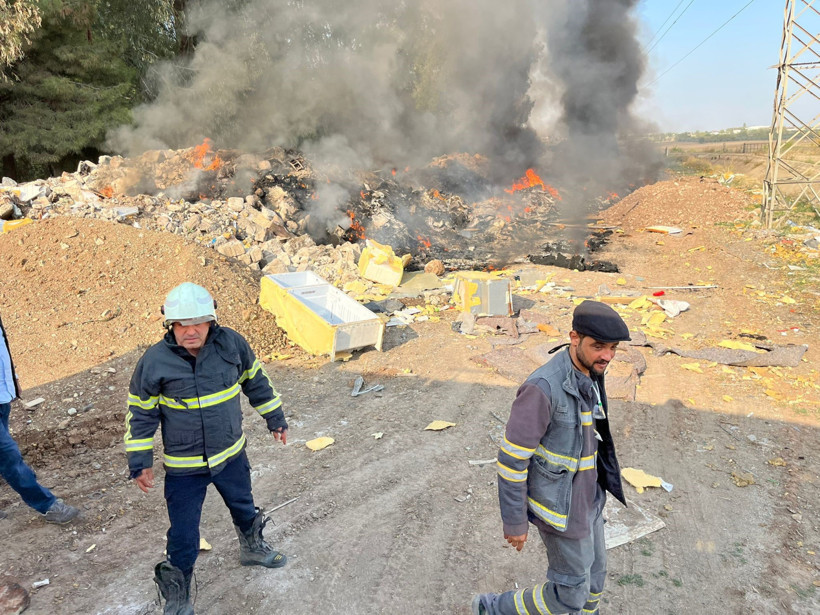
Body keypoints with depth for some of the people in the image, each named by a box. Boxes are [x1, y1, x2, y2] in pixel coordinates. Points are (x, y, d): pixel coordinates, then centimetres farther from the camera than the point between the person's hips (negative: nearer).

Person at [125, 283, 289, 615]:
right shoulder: (154, 361, -19)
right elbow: (141, 412, -7)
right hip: (183, 467, -3)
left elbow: (256, 382, 3)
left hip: (231, 454, 3)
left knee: (244, 508, 26)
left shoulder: (232, 343, -13)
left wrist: (275, 419, 11)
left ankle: (252, 548, 57)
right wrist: (140, 462, -5)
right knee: (184, 534, 8)